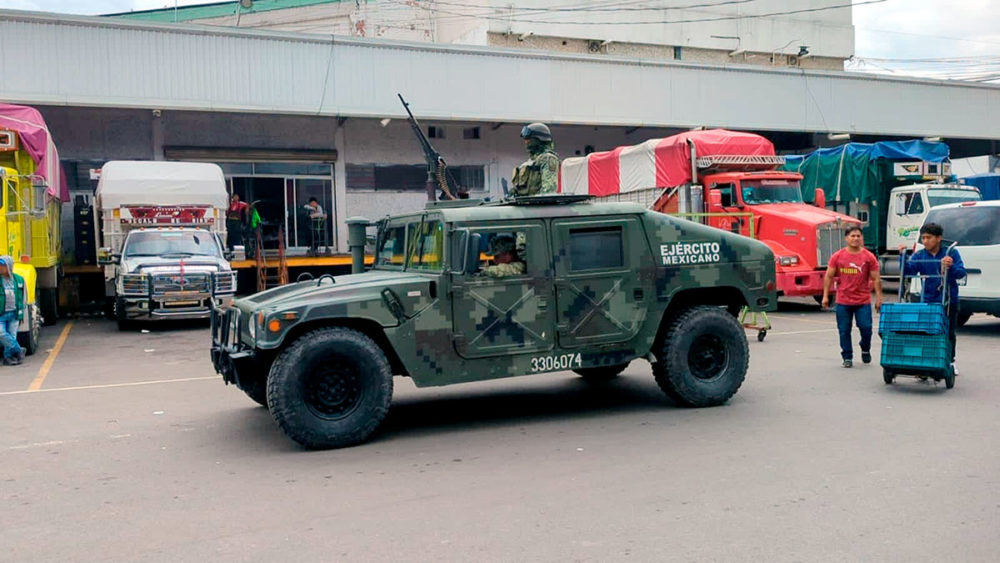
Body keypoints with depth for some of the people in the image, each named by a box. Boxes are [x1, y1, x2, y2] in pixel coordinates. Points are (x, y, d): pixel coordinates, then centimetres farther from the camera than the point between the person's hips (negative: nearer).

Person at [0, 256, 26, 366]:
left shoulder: (19, 279, 6)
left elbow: (21, 298, 14)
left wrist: (20, 314, 12)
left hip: (13, 314, 2)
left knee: (12, 335, 2)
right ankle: (18, 350, 0)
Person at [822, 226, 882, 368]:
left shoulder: (869, 257, 0)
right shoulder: (837, 256, 1)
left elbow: (876, 279, 2)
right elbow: (829, 276, 4)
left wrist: (879, 298, -1)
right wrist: (825, 296, 0)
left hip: (863, 301, -1)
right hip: (843, 301, 1)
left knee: (866, 328, -3)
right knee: (844, 331, 4)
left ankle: (865, 350, 26)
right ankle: (847, 357, 18)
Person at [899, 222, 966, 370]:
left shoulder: (951, 253, -2)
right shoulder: (919, 256, 1)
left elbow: (961, 273, -9)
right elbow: (908, 271, -11)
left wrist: (951, 267, -30)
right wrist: (903, 256, -24)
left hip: (949, 300, 0)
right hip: (928, 301, 0)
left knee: (949, 333, 12)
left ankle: (950, 362, 27)